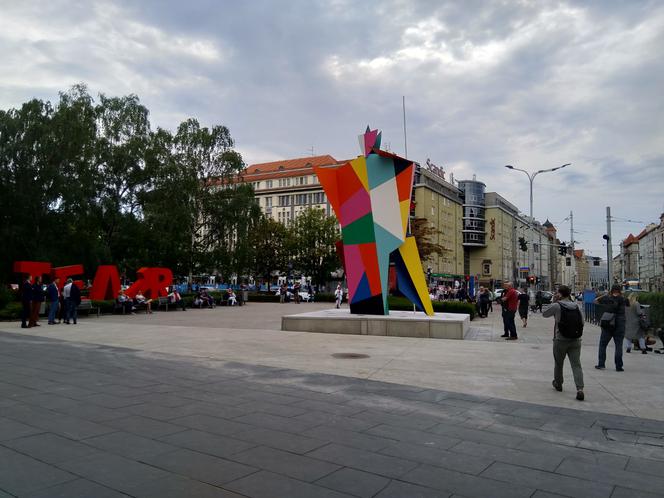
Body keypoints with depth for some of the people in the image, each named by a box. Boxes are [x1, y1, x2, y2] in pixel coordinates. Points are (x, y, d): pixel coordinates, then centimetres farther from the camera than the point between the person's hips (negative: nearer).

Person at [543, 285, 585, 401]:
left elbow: (544, 314, 3)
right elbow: (582, 322, 10)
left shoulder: (556, 306, -11)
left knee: (558, 363, 17)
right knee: (576, 365, -1)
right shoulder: (576, 306, 3)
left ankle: (558, 384, 33)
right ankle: (580, 389, -14)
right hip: (576, 340, 3)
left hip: (560, 340, -3)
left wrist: (553, 302, 3)